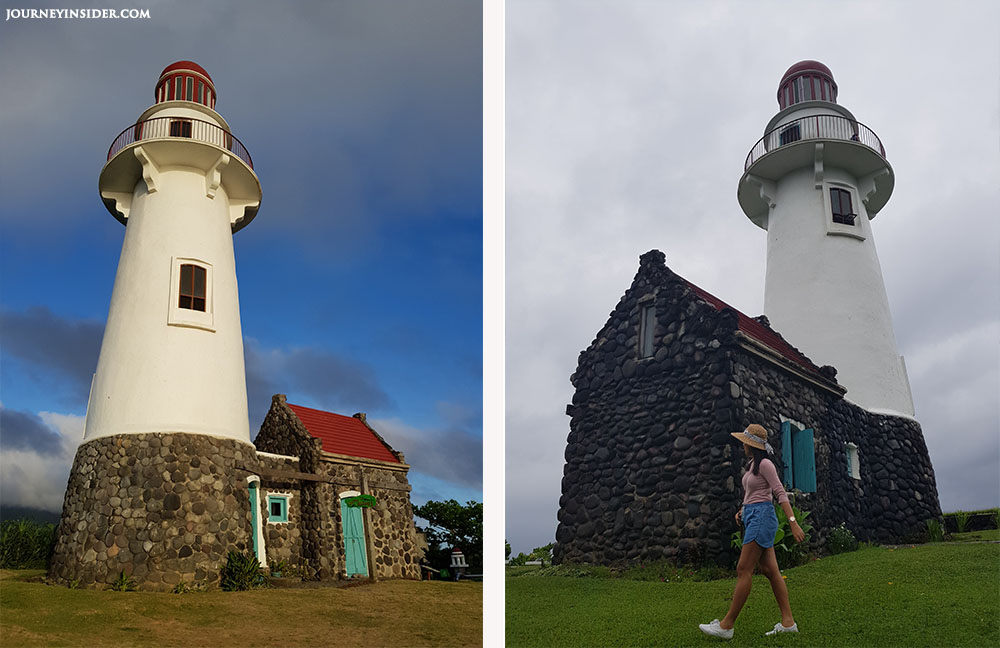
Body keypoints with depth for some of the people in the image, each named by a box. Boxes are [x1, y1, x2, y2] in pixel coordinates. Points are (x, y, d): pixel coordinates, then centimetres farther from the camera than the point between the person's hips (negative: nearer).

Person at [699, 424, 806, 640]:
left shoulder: (765, 464, -11)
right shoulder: (752, 465, 17)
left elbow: (781, 494, -16)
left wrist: (793, 523, -22)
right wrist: (742, 511, 13)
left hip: (762, 517, -10)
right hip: (752, 517, 10)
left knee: (743, 570, -9)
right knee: (770, 570, 6)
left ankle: (727, 625, -8)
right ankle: (788, 622, 7)